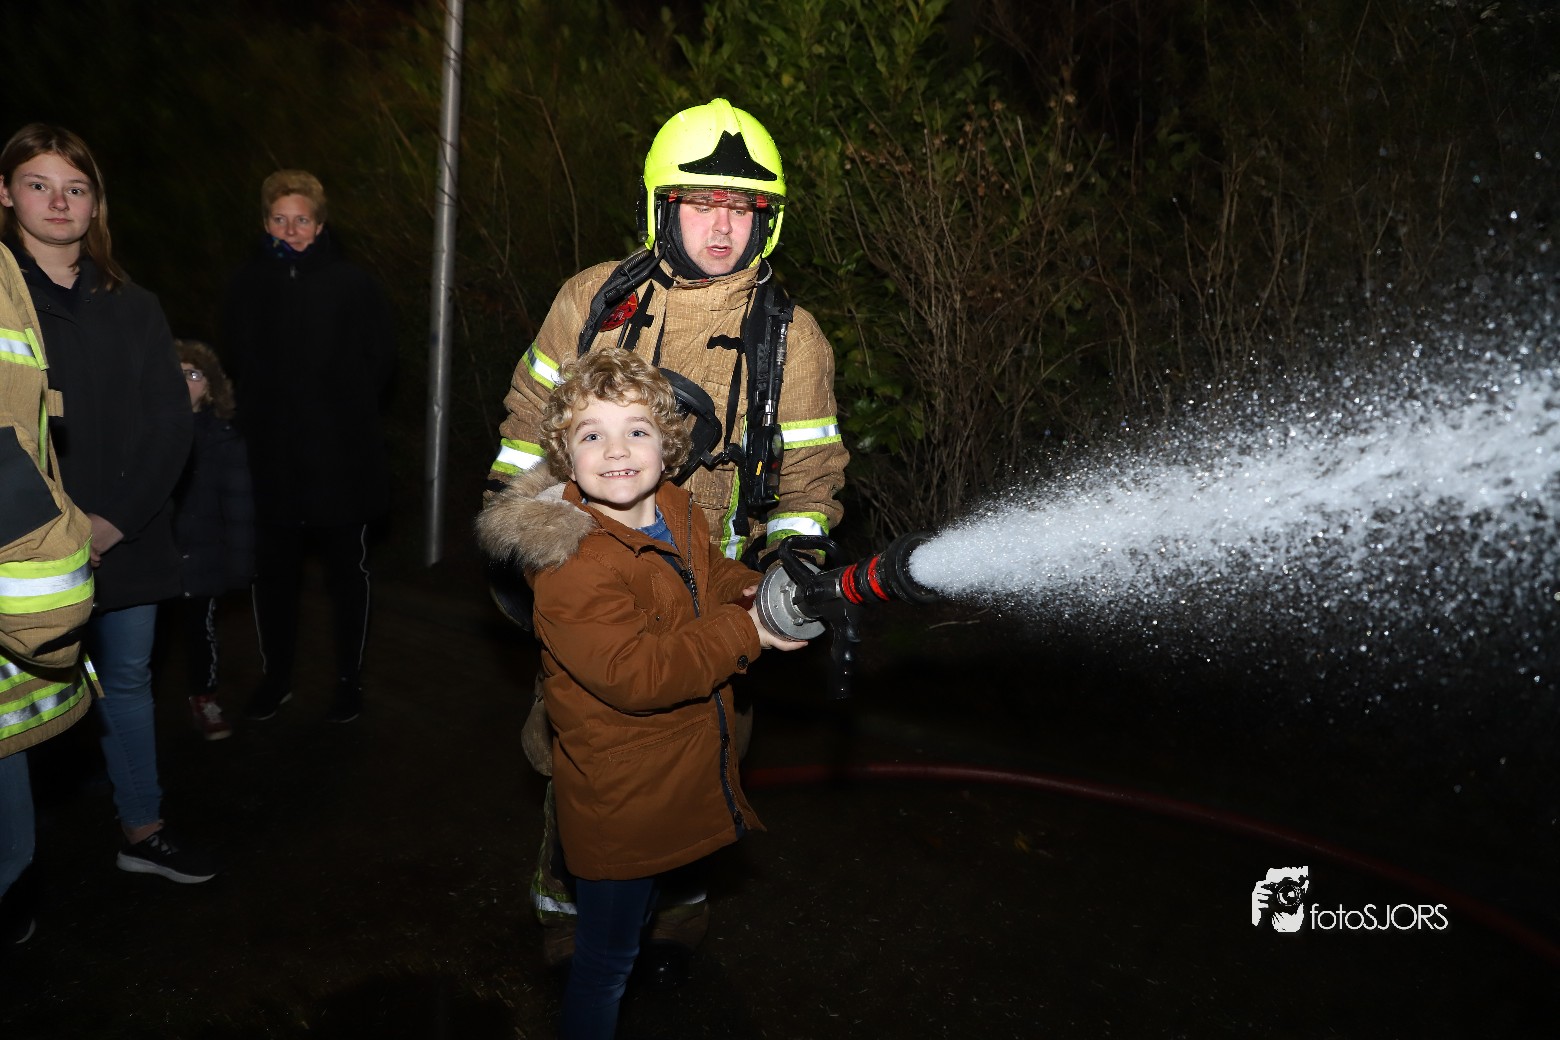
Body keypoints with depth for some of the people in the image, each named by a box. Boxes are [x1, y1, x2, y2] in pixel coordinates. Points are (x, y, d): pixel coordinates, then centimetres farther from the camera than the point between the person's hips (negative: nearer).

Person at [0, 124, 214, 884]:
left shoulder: (133, 309, 9)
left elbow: (171, 425, 3)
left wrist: (114, 519, -8)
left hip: (127, 537, 3)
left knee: (128, 682, 13)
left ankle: (142, 833, 26)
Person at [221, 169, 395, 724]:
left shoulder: (353, 283, -5)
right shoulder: (248, 285, 3)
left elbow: (380, 360, 0)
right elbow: (236, 363, 13)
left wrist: (346, 410, -4)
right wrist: (260, 412, 4)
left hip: (342, 457, -2)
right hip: (271, 458, 3)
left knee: (347, 572, 9)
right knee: (273, 573, 12)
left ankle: (349, 679, 23)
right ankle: (276, 676, 29)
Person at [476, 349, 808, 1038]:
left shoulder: (679, 513, -1)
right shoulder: (571, 566, -27)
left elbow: (709, 582, 16)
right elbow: (636, 673, -32)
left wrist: (763, 592, -6)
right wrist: (745, 633, -30)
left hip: (679, 783, 8)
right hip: (619, 805, -7)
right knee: (606, 958, 13)